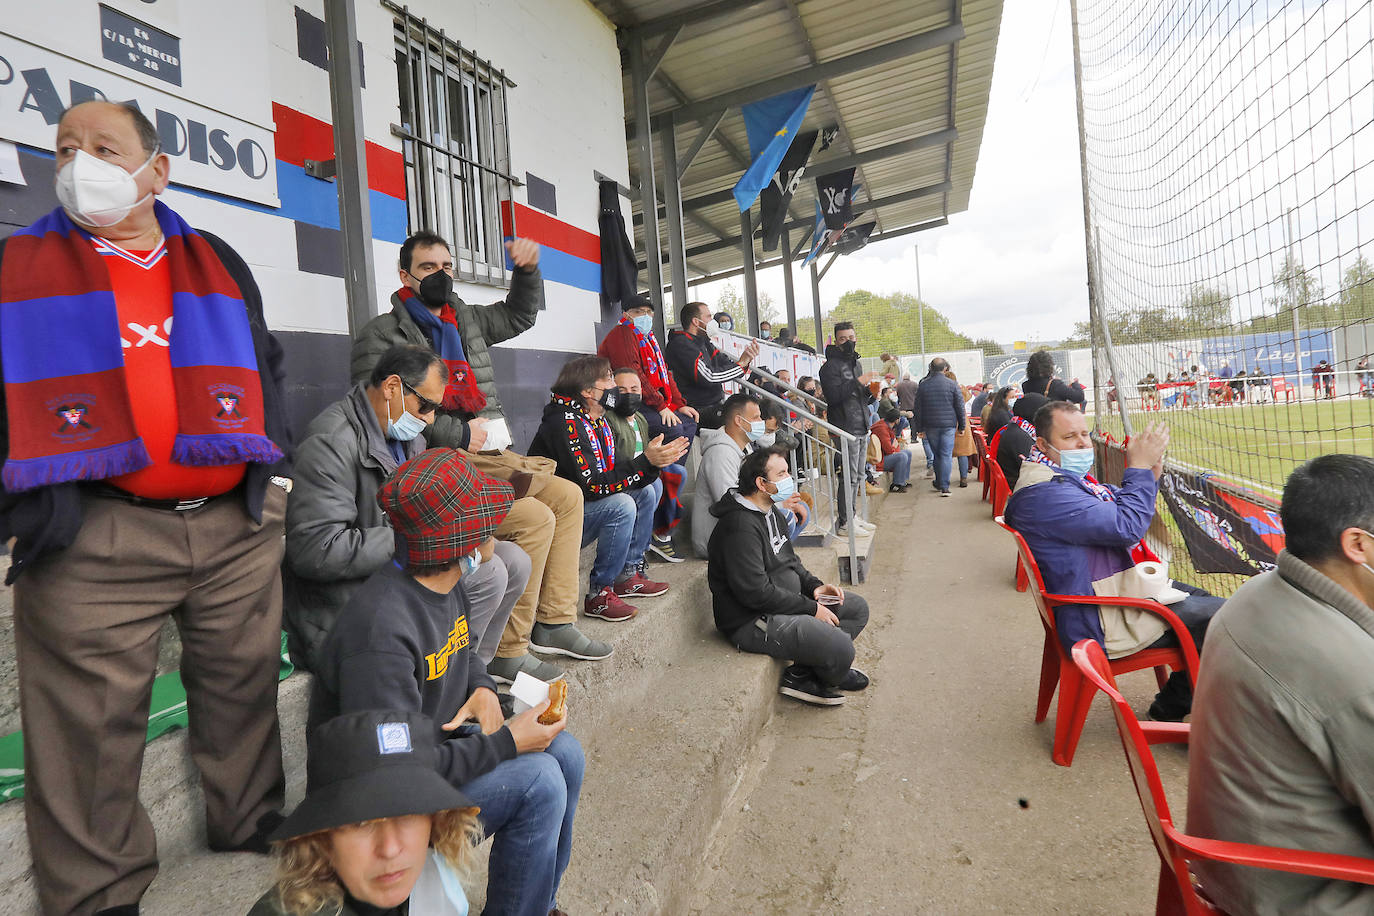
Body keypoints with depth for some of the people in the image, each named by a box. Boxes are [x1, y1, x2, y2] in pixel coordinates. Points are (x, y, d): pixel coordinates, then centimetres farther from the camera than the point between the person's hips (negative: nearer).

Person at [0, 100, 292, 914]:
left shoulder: (218, 263, 16)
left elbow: (266, 369, 18)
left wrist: (275, 468, 9)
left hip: (238, 526, 2)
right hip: (91, 541, -2)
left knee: (245, 691, 13)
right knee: (91, 722, 4)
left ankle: (256, 830, 33)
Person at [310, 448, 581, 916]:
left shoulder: (444, 583, -4)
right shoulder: (381, 629, -34)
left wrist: (483, 688, -6)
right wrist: (505, 743, -24)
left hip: (434, 742, 9)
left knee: (564, 751, -3)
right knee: (537, 781, -22)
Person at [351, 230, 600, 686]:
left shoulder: (465, 318, 19)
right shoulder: (380, 335, -3)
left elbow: (520, 314, 34)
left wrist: (527, 269, 15)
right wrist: (461, 434, -13)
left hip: (485, 456, 9)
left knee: (567, 496, 2)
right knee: (535, 518, -25)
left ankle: (554, 623, 5)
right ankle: (506, 653, -15)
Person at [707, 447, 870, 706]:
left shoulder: (772, 512, 11)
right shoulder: (740, 527, -23)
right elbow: (756, 592, -26)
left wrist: (814, 586, 4)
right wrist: (811, 609, -18)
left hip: (784, 604, 11)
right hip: (751, 622, -11)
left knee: (857, 608, 12)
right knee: (841, 648, -23)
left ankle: (805, 670, 7)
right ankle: (803, 678, 11)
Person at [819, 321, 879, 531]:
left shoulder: (856, 363, 20)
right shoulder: (831, 366, -8)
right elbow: (834, 396, -20)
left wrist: (871, 393, 4)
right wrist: (857, 382, -22)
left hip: (862, 428, 9)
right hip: (846, 430, -9)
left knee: (857, 476, 13)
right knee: (848, 476, -7)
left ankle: (853, 516, 23)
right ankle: (844, 522, -1)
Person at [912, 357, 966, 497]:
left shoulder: (923, 385, 2)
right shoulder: (952, 384, -4)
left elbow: (918, 409, 5)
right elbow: (960, 407, -2)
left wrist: (920, 428, 11)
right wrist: (962, 426, 6)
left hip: (930, 426, 2)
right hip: (948, 425, -2)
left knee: (936, 454, 15)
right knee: (946, 455, -1)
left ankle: (939, 482, 26)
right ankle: (944, 487, -4)